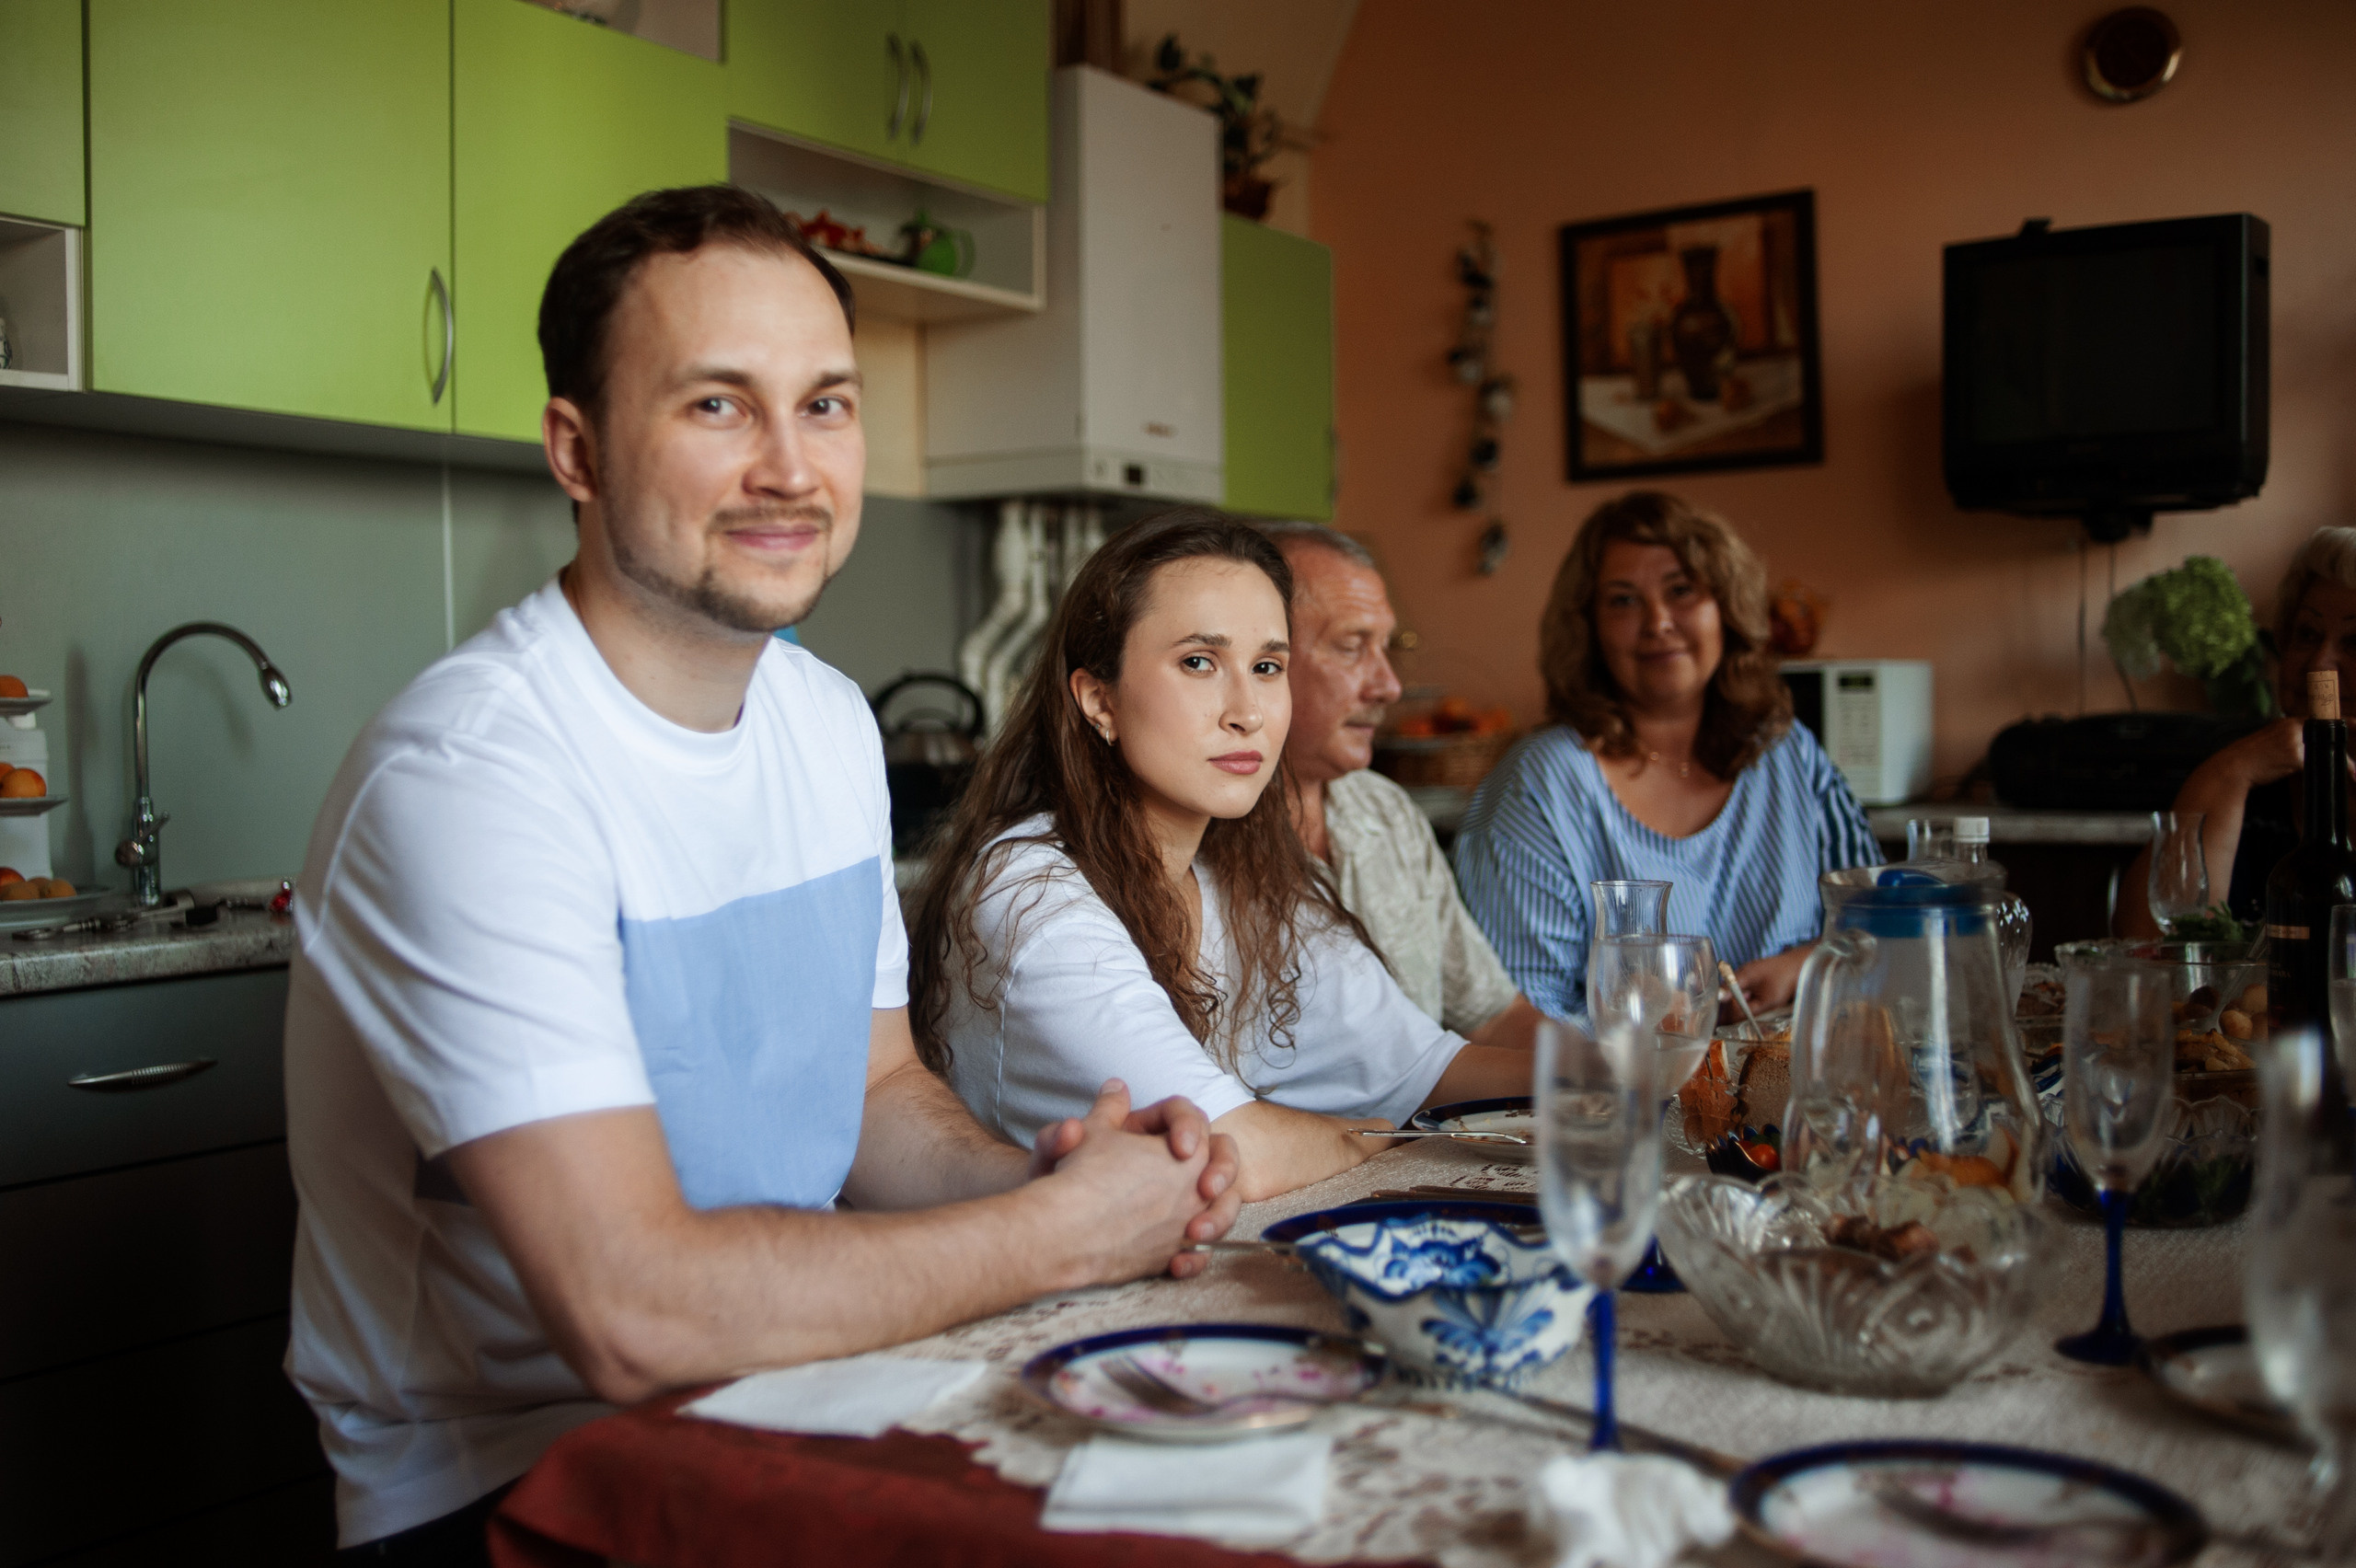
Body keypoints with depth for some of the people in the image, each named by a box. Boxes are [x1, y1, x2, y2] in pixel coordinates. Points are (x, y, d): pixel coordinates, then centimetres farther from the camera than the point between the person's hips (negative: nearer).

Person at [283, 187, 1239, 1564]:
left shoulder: (830, 722, 5)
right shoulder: (470, 776, -22)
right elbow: (637, 1315, -28)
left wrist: (1032, 1178, -9)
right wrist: (1055, 1234, -18)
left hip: (777, 1400, 7)